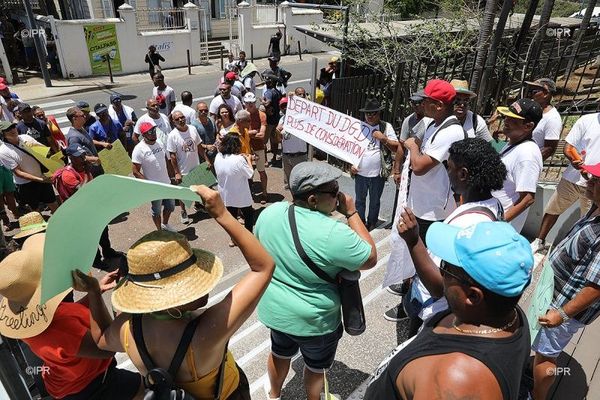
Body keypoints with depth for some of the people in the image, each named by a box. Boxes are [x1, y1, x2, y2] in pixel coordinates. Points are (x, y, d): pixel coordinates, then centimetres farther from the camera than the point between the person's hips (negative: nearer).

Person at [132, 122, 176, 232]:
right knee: (157, 210, 12)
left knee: (171, 206, 20)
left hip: (167, 183, 6)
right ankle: (159, 230, 33)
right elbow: (136, 172, -18)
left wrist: (169, 176, 11)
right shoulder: (139, 149, -20)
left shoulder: (159, 143, 0)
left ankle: (165, 224, 45)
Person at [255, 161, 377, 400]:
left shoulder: (270, 213, -13)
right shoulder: (334, 233, -32)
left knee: (280, 353, 32)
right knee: (316, 366, 24)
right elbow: (371, 259, -17)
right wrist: (351, 213, -16)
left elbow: (258, 247, 6)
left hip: (274, 309, 6)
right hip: (315, 320, -5)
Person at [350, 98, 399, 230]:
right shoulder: (359, 126, 2)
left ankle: (372, 225, 30)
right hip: (360, 172, 2)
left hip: (378, 173, -1)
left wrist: (384, 138, -17)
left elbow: (396, 148, -3)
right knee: (360, 200, 15)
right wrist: (351, 164, -2)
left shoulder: (386, 126, -2)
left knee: (375, 202, 13)